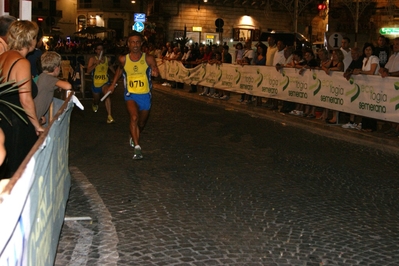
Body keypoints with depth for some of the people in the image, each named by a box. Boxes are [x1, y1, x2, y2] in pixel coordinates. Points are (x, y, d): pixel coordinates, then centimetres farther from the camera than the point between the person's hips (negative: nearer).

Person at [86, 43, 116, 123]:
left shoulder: (107, 59, -1)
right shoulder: (92, 59, -9)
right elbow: (88, 71, -19)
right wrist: (95, 64, -31)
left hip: (105, 82, 0)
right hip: (96, 82, 0)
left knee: (107, 94, -31)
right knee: (96, 100, 20)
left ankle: (109, 116, -34)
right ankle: (94, 105, 61)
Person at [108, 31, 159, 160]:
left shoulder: (148, 59, -8)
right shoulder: (123, 59, -2)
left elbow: (155, 70, -17)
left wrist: (155, 72, -40)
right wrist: (113, 84, 19)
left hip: (145, 96, 1)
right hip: (130, 95, -1)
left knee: (141, 123, 18)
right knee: (134, 117, -28)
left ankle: (134, 137, 51)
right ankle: (137, 147, -26)